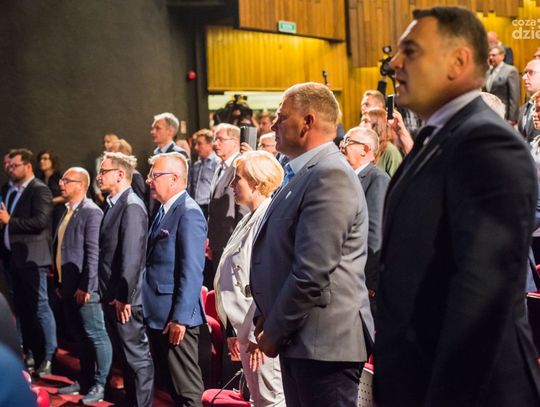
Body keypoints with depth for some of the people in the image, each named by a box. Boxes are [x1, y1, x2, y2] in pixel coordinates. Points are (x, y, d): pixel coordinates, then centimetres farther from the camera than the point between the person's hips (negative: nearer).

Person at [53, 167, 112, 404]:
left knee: (96, 336, 1)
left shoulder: (91, 212, -14)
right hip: (68, 286, 9)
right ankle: (85, 380, 26)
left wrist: (86, 287, -20)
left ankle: (100, 385, 9)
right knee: (79, 336, 16)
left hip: (83, 288, -9)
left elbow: (93, 253, -18)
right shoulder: (66, 211, 13)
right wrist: (59, 282, 15)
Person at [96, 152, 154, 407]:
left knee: (137, 356, 0)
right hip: (113, 297, 10)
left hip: (124, 299, -10)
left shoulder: (131, 206, -17)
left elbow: (132, 257, -22)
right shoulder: (114, 204, 12)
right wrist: (108, 294, 13)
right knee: (125, 355, 18)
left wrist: (124, 297, -21)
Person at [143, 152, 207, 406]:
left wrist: (179, 319, -22)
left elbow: (191, 273, -21)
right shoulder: (164, 210, 14)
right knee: (171, 384, 18)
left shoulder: (189, 213, -16)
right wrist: (150, 309, 13)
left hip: (176, 318, -10)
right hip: (158, 316, 10)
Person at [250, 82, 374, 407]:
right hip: (299, 338, 9)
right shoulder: (305, 174, 14)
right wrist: (266, 318, 8)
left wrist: (274, 331, -12)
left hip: (325, 341, -9)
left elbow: (313, 272, -22)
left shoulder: (331, 175, -17)